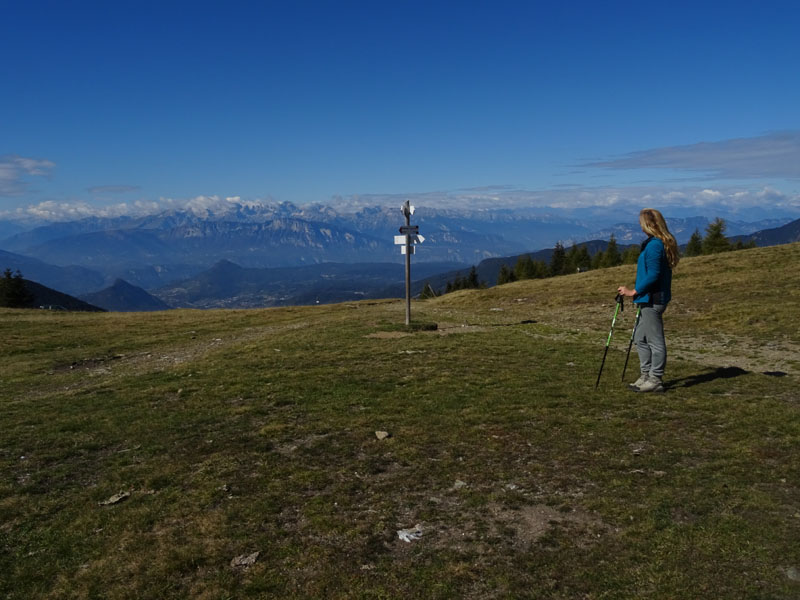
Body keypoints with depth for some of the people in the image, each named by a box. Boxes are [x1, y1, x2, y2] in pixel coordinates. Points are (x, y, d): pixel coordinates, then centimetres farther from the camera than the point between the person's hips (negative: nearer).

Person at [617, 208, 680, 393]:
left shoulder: (654, 245, -18)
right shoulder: (663, 244, 13)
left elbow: (653, 275, -23)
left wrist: (634, 291, -16)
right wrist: (638, 293, 19)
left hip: (652, 299, -10)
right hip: (650, 299, 10)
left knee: (655, 341, -1)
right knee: (641, 338, 18)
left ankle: (655, 380, 8)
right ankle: (646, 376, 25)